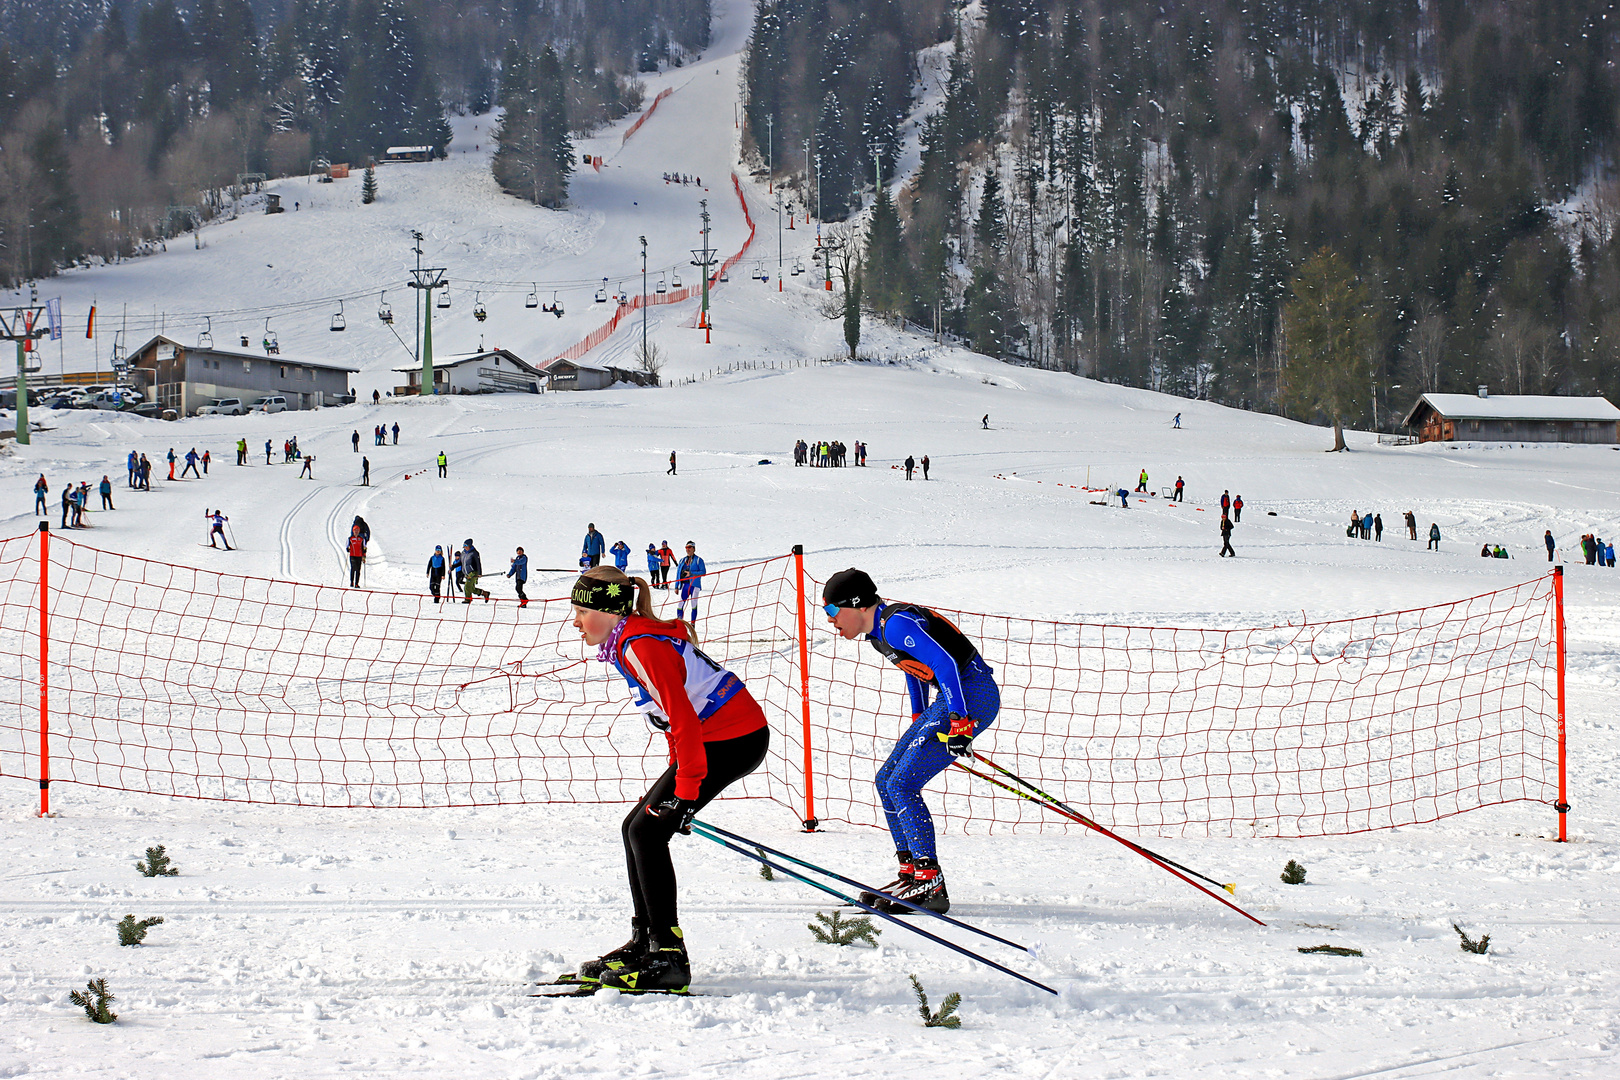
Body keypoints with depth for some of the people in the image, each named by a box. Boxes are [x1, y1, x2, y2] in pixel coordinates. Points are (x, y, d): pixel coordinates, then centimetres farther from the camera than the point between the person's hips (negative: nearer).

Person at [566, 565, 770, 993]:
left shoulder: (643, 648, -19)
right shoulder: (632, 641, 13)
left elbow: (684, 721, -24)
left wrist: (686, 791, -23)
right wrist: (677, 773, 22)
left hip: (733, 741, -10)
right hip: (718, 736, 10)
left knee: (647, 831, -12)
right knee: (636, 828, 11)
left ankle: (669, 957, -13)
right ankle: (644, 943, 17)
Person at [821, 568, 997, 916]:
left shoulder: (896, 624, -18)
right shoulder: (879, 630, 13)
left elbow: (946, 663, -26)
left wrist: (959, 722, -30)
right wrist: (918, 721, 33)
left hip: (973, 695, -10)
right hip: (952, 698, 10)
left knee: (901, 784, -14)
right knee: (886, 781, 10)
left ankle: (930, 885, -14)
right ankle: (911, 873, 13)